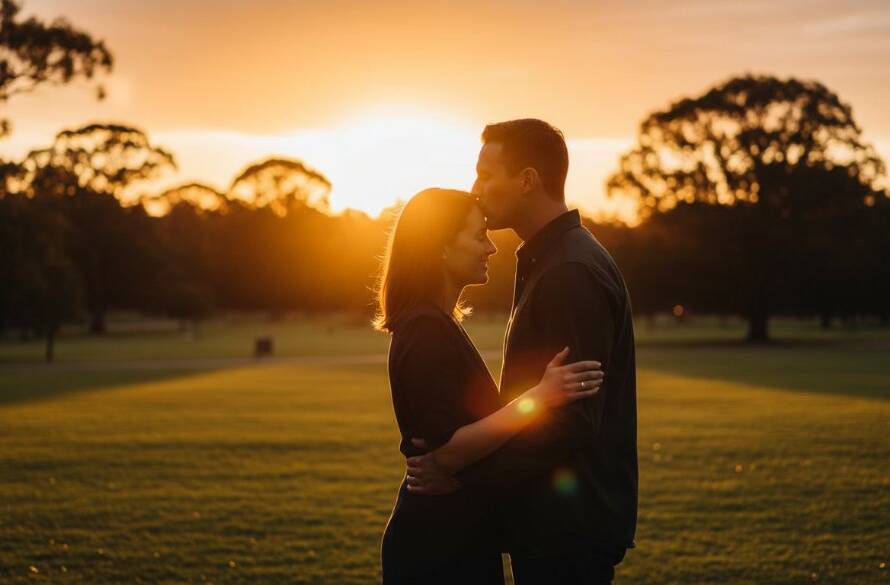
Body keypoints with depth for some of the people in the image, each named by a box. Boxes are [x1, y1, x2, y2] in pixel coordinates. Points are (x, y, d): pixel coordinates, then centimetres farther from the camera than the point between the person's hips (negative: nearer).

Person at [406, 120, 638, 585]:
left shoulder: (573, 273, -19)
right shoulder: (549, 262, 15)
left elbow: (572, 422, -24)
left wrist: (463, 474, -20)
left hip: (569, 532, -10)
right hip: (554, 527, 10)